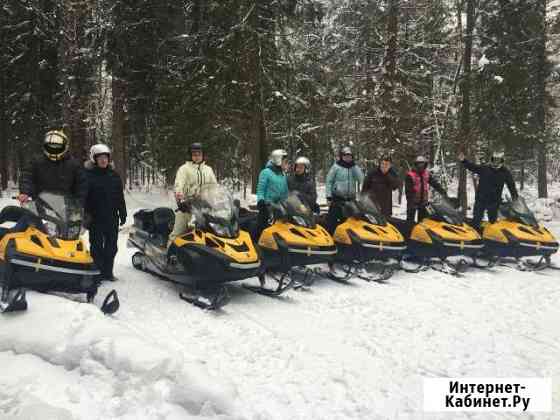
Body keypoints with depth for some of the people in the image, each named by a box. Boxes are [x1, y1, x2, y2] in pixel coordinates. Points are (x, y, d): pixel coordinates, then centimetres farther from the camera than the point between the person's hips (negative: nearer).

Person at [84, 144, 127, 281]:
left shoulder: (114, 175, 10)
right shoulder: (88, 174, -2)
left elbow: (120, 197, 13)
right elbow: (83, 196, -6)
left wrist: (122, 214, 11)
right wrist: (86, 214, -12)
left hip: (112, 218, 4)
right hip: (95, 218, -4)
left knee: (111, 246, 8)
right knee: (97, 246, 3)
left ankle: (108, 272, 18)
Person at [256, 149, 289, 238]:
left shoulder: (283, 175, 17)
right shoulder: (266, 172, -3)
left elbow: (285, 192, 22)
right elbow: (260, 189, -7)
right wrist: (260, 201, -19)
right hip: (267, 206, -6)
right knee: (261, 230, -8)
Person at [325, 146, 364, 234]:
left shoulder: (355, 167, 11)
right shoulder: (336, 167, 0)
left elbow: (362, 179, -4)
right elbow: (329, 182, -1)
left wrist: (353, 165, -8)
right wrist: (329, 196, -9)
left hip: (351, 199, 4)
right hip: (337, 199, -4)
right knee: (332, 221, -6)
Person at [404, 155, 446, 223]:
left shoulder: (427, 173, 4)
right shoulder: (410, 175, -12)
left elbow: (435, 183, 2)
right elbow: (408, 190, -15)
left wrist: (443, 192, -7)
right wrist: (410, 201, -21)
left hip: (424, 201, 5)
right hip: (413, 201, -5)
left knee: (423, 221, 12)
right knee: (410, 221, 1)